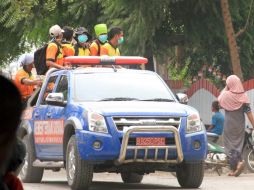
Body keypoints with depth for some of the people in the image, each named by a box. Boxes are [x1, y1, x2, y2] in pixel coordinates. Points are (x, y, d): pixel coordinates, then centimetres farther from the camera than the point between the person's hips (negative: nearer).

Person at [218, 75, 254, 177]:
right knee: (238, 144, 14)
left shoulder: (226, 95, -12)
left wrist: (226, 88, 7)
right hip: (240, 125, 3)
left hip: (229, 125, -3)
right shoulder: (243, 96, -6)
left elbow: (219, 100, 11)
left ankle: (238, 161, -20)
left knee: (230, 145, 3)